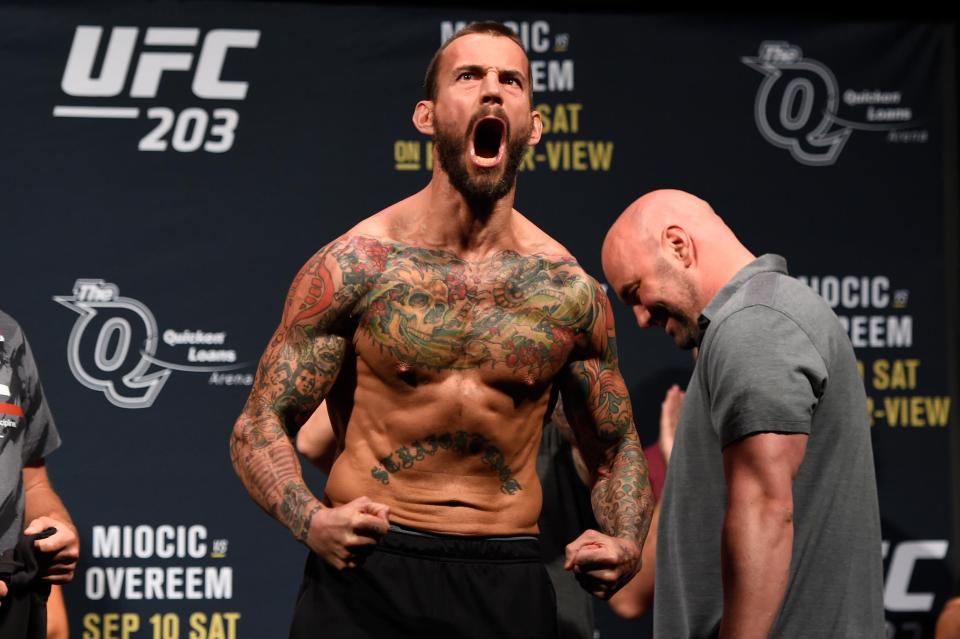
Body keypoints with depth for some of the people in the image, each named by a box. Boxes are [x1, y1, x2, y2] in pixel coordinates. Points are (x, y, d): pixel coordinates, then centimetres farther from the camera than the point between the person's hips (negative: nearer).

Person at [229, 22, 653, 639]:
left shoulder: (570, 291, 3)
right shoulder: (354, 265, -3)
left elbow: (617, 451, 15)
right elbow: (259, 427, -1)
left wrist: (624, 547, -5)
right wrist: (312, 521, -19)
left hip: (508, 586, 2)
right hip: (365, 573, -2)